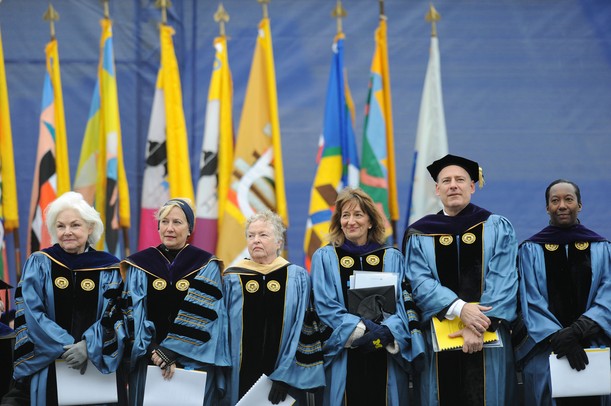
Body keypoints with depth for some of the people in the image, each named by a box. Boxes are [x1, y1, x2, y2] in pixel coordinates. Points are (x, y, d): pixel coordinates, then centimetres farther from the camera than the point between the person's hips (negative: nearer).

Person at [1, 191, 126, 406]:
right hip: (46, 362, 0)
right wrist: (66, 347, -18)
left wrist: (87, 346, -18)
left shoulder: (109, 268, 3)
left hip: (96, 362, 1)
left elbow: (114, 316, -1)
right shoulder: (38, 263, 2)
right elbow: (31, 314, -6)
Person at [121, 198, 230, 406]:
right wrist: (154, 350, -13)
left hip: (194, 361, -1)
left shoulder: (206, 268, 2)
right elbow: (134, 314, 1)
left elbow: (203, 316, -6)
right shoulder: (140, 265, 6)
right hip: (147, 362, 1)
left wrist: (171, 350, -15)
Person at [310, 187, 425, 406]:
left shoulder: (392, 258, 10)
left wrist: (387, 332, -17)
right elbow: (326, 306, -4)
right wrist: (363, 328, -17)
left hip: (387, 356, 2)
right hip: (344, 357, -1)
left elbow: (405, 304, 3)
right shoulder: (324, 258, 5)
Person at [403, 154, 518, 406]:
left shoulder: (497, 228, 5)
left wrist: (481, 325, -18)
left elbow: (503, 281, -5)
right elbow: (420, 283, -5)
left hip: (488, 337, 0)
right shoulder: (419, 235, 6)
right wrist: (459, 309, -21)